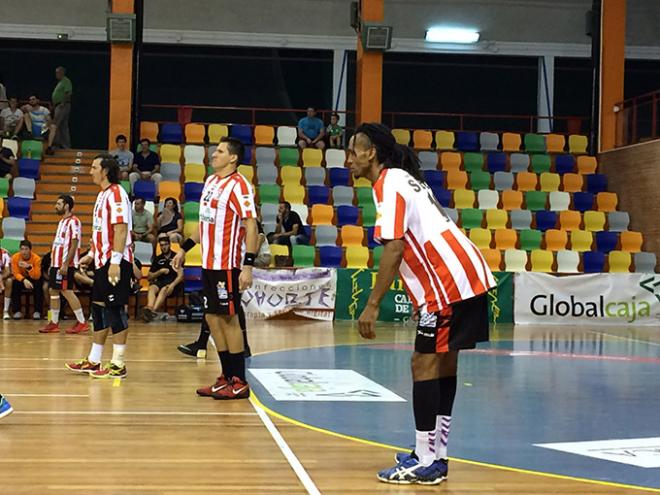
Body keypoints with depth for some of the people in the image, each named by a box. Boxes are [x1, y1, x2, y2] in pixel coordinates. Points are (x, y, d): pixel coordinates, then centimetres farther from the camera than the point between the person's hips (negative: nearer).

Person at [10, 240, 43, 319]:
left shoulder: (36, 258, -22)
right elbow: (16, 273, -18)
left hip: (33, 279, -1)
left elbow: (37, 276, -27)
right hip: (21, 279, 1)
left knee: (38, 285, -32)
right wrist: (24, 280, -38)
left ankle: (37, 311, -24)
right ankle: (17, 311, -23)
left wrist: (28, 267, -44)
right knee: (15, 284, -30)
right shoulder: (15, 257, -18)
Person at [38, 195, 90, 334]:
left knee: (67, 291, -10)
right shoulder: (62, 222, 18)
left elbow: (74, 245, -19)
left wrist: (65, 264, -23)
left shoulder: (73, 222, -13)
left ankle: (82, 323, -5)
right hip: (56, 263, 10)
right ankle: (54, 323, 15)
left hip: (65, 264, -10)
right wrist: (52, 264, 19)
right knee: (53, 291, 9)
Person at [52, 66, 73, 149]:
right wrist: (54, 106, 20)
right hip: (58, 106, 10)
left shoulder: (66, 81, -9)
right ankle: (66, 145, 9)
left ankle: (56, 141, -16)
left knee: (55, 124, -15)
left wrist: (63, 103, -25)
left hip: (63, 106, -10)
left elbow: (68, 93, -21)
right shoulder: (60, 82, 22)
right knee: (63, 126, 8)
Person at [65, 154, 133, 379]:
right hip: (102, 261, 10)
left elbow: (121, 229, -21)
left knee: (115, 310, -7)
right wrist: (91, 254, 22)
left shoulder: (116, 194, -13)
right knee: (99, 309, 13)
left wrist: (115, 261, -25)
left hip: (115, 262, -10)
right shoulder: (102, 195, 18)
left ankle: (118, 365, -2)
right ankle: (93, 361, 21)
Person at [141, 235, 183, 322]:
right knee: (152, 288, -31)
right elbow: (149, 277, 17)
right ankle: (149, 308, -58)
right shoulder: (157, 259, 19)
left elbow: (180, 276, -4)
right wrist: (160, 271, 0)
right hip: (159, 282, 4)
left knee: (164, 290, -36)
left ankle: (153, 311, -57)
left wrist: (172, 285, -22)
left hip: (172, 283, -3)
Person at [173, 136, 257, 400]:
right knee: (213, 319, 10)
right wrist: (184, 248, 24)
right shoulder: (211, 181, 14)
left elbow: (251, 226, -17)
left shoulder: (238, 185, -13)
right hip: (208, 263, 8)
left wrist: (248, 266, -23)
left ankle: (239, 383, 4)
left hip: (227, 265, -8)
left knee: (228, 319, -4)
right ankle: (226, 378, 19)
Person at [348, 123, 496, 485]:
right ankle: (434, 455, 21)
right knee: (442, 364, 13)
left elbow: (394, 247, -18)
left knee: (425, 365, -5)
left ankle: (425, 463, -1)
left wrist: (372, 305, -18)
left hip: (450, 283, -10)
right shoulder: (405, 179, 21)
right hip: (466, 278, 10)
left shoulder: (388, 184, -9)